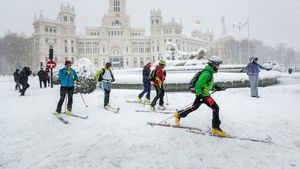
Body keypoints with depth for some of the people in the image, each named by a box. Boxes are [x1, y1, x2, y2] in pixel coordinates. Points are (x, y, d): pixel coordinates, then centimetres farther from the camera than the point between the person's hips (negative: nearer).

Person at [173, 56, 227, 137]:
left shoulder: (209, 71, 11)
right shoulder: (207, 73, -21)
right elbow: (198, 84, -25)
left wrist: (215, 86, 18)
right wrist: (199, 96, -27)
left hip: (201, 93, 10)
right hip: (203, 94, -10)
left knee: (194, 107, 22)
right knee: (215, 108, -9)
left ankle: (178, 114, 34)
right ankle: (215, 128, -5)